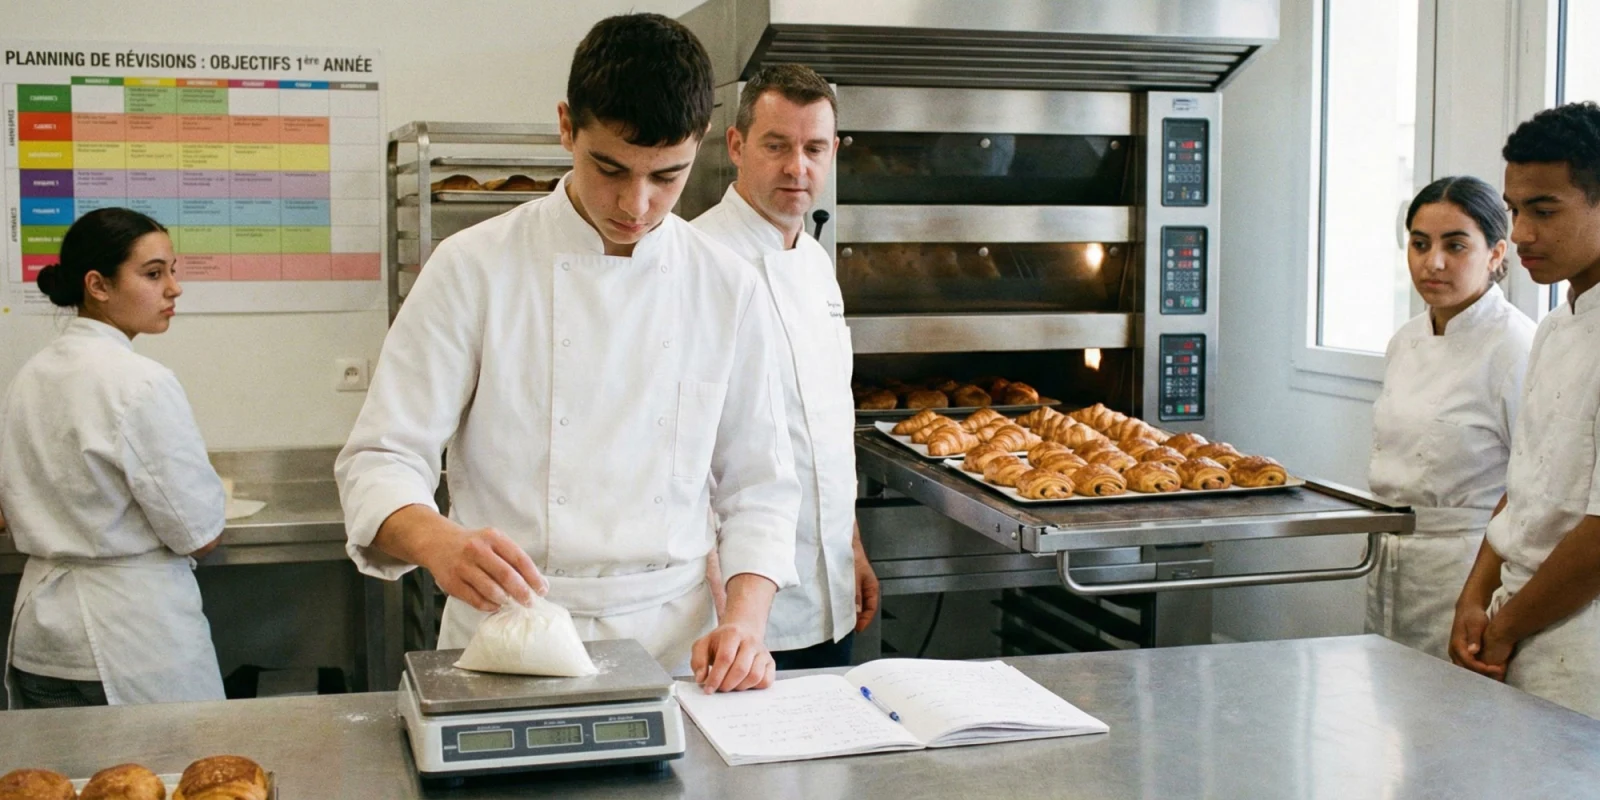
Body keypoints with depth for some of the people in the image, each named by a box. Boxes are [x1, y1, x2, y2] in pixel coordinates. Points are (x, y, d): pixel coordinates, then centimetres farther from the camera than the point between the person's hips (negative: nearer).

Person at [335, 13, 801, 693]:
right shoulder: (475, 268, -5)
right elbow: (381, 461, -6)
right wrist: (440, 542, -27)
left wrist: (746, 619, -9)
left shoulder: (728, 291, 3)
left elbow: (758, 485, 8)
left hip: (670, 641, 2)